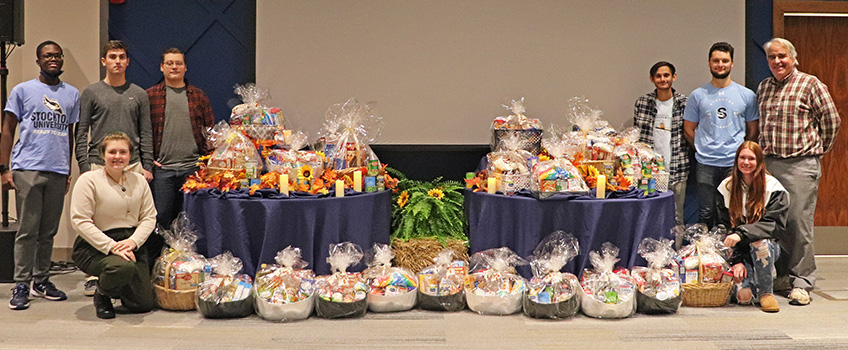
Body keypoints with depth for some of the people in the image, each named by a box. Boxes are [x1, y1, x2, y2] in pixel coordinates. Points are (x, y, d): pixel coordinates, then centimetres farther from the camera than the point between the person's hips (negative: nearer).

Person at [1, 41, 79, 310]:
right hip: (27, 169, -3)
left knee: (49, 231, 8)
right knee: (27, 230, -4)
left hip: (58, 172, 3)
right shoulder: (23, 90, 6)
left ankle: (41, 281, 17)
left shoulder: (72, 94, 14)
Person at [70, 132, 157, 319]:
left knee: (144, 304, -3)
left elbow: (149, 217, 6)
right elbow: (80, 221, -15)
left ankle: (118, 291, 34)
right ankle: (102, 293, -1)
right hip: (94, 247, -5)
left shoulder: (139, 180, 7)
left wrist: (133, 241, -15)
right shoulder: (89, 180, -9)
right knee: (123, 267, -37)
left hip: (132, 243, 5)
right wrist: (111, 246, -23)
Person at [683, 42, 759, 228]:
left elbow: (753, 130, 13)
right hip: (706, 165, 0)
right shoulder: (698, 95, 5)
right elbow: (688, 130, 10)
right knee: (706, 215, 3)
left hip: (736, 165, 0)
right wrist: (703, 149, 5)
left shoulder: (747, 95, 7)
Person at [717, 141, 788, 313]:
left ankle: (766, 292, -16)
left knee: (760, 242, -38)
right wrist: (736, 260, -13)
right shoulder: (727, 187, 0)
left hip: (767, 246, 0)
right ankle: (743, 284, 12)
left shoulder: (773, 187, -5)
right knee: (743, 296, -25)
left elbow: (773, 224, -15)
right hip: (737, 250, 0)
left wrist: (741, 234, -31)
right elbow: (724, 227, -2)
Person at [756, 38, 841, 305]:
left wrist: (818, 149, 6)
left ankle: (801, 282, 1)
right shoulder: (763, 87, 15)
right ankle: (781, 276, 20)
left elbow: (831, 120, 0)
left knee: (798, 222, -7)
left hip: (800, 165, -6)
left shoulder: (810, 84, -2)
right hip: (768, 163, 6)